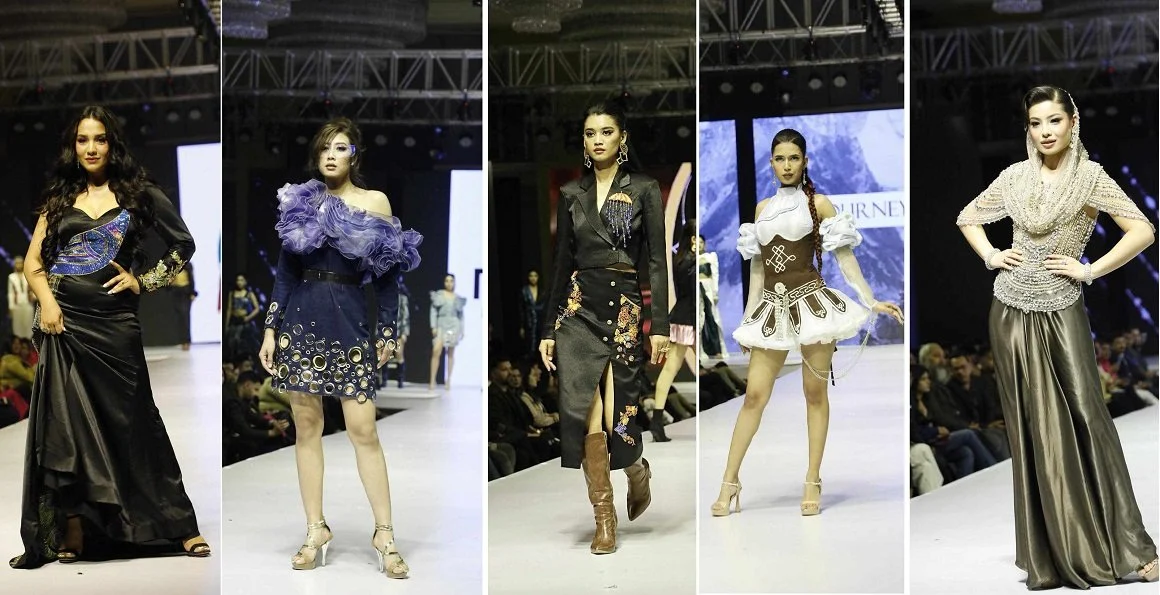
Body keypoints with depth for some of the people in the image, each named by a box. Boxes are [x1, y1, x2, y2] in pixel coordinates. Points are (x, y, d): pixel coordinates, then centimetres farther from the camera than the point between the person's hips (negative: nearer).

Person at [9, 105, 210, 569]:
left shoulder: (138, 195, 6)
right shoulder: (59, 198, 12)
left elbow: (183, 245, 11)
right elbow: (32, 261, 9)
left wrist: (143, 281, 1)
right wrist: (46, 300, -9)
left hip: (112, 322, -2)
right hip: (63, 322, 2)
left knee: (132, 420, 0)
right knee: (65, 424, 1)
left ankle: (180, 527, 6)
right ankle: (72, 534, 6)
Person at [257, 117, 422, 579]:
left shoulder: (376, 202, 3)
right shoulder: (302, 200, 8)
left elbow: (389, 272, 4)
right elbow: (285, 269, 9)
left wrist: (387, 331, 0)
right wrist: (270, 328, 4)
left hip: (349, 322, -2)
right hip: (301, 320, 2)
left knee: (363, 429, -5)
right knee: (306, 426, 4)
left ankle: (385, 533, 3)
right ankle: (316, 530, 13)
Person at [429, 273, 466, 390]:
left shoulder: (457, 298, 10)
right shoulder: (438, 295, 4)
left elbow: (461, 315, 14)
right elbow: (433, 311, 1)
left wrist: (462, 330, 8)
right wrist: (433, 326, -8)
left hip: (454, 326, 2)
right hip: (441, 325, -2)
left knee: (451, 354, 4)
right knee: (436, 352, -15)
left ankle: (448, 380, 10)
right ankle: (432, 381, -16)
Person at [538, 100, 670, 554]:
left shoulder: (644, 190, 2)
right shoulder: (571, 194, 9)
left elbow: (656, 260, -1)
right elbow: (562, 262, 11)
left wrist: (660, 325, -9)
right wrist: (548, 329, 9)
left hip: (625, 307, -2)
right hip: (579, 307, 2)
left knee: (617, 415, -4)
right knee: (585, 415, -7)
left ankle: (638, 471, 31)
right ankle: (604, 518, 4)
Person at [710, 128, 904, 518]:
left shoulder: (818, 203, 2)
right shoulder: (763, 209, 14)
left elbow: (845, 256, -1)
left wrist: (872, 302, -8)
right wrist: (748, 318, 15)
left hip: (810, 301, -3)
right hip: (772, 307, 3)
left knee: (815, 392, 2)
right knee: (754, 395, 0)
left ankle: (813, 483, 9)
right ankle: (730, 482, 4)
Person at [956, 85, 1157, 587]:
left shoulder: (1090, 176, -4)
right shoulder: (1015, 176, 6)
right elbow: (967, 217, 21)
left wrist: (1090, 270, -12)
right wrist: (990, 256, 6)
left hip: (1060, 314, -3)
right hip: (1012, 313, 3)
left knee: (1085, 420, -6)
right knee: (1030, 428, 6)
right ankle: (1048, 547, 14)